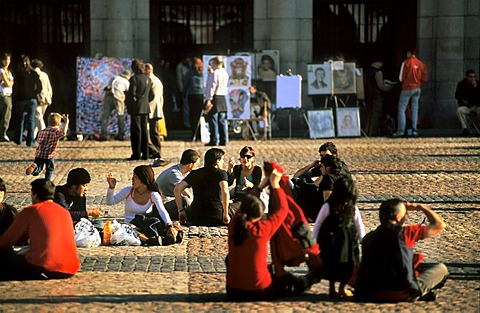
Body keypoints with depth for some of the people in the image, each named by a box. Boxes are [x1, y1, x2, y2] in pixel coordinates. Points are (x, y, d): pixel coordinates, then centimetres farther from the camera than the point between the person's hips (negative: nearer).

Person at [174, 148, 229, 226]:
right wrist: (226, 214, -13)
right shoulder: (221, 173, 1)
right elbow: (225, 191, -18)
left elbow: (177, 189, 6)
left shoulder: (195, 173, 13)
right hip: (216, 219, -5)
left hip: (195, 218, 5)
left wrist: (180, 210, 9)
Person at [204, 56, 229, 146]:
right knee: (222, 120, 9)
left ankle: (214, 140, -5)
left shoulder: (214, 73, -12)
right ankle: (223, 140, 10)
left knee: (213, 120, -4)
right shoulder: (225, 73, 12)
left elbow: (211, 87, -16)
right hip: (223, 98, 8)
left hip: (214, 98, -8)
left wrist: (208, 100, -17)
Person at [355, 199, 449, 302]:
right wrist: (420, 207, 12)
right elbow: (440, 225, -4)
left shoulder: (368, 237, 8)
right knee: (441, 269, 13)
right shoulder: (403, 232, -8)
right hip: (400, 295, -6)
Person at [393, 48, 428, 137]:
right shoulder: (421, 64, 3)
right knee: (415, 109, 10)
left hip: (407, 88, -5)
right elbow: (425, 78, 4)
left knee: (401, 109, 2)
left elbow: (401, 78, -10)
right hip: (417, 89, 5)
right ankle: (414, 130, 6)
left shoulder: (406, 63, -11)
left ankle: (401, 130, -5)